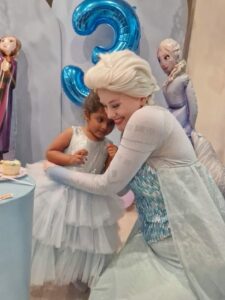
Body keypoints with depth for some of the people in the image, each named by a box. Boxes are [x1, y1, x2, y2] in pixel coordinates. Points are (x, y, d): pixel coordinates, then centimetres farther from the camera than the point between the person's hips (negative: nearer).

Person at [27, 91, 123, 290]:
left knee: (86, 239, 14)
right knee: (54, 235, 13)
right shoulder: (73, 133, -9)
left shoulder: (108, 147, -3)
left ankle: (80, 275, 39)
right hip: (62, 191, -1)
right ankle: (50, 269, 39)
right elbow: (49, 153, -6)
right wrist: (70, 159, -21)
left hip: (90, 198, 2)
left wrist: (113, 159, -18)